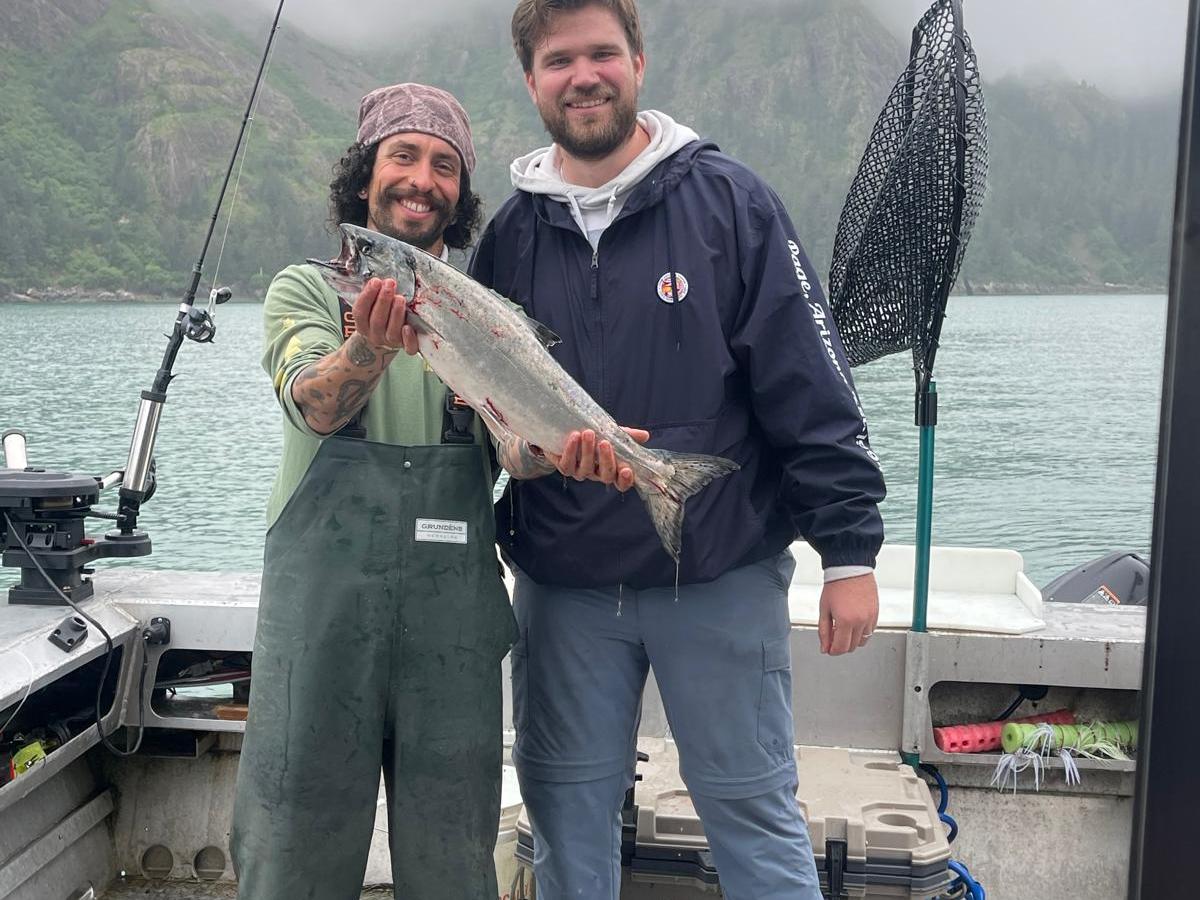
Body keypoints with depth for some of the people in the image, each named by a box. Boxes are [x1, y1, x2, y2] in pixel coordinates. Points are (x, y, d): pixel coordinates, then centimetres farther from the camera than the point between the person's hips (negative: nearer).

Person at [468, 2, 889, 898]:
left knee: (756, 816, 7)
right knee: (567, 821, 15)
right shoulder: (512, 232, 6)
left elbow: (811, 386, -8)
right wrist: (514, 444, -10)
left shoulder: (729, 200, -5)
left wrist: (851, 552, -11)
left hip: (724, 579, -3)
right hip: (562, 586, 4)